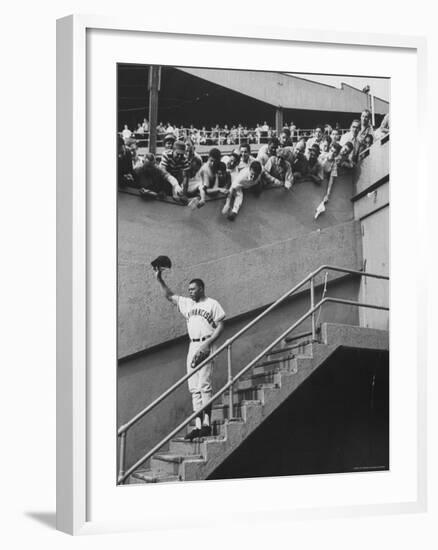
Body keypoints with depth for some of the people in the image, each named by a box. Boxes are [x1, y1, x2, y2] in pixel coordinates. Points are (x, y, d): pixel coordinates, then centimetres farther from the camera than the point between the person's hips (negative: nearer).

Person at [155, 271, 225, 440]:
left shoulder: (212, 304, 1)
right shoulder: (186, 303, 18)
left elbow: (220, 326, -4)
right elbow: (169, 296, 24)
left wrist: (207, 343, -15)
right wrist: (159, 279, 14)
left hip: (205, 346, -6)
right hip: (192, 347, 6)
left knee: (204, 385, -14)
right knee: (194, 388, 1)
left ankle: (206, 424, -15)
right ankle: (198, 426, 0)